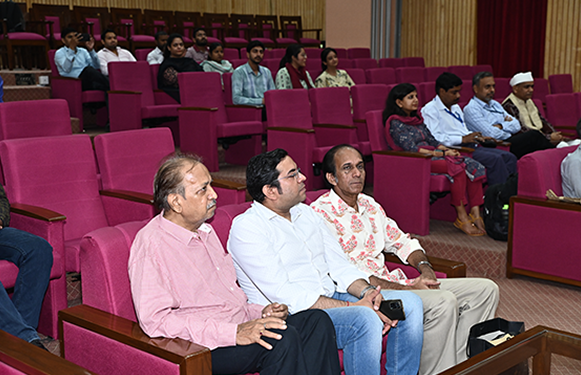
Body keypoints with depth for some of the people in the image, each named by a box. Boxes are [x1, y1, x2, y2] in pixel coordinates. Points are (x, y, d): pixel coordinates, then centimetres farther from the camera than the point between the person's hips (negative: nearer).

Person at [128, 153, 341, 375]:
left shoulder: (205, 231, 17)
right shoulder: (151, 244, -13)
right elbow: (154, 320, -22)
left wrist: (258, 313, 5)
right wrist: (234, 333, -27)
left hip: (242, 327, 9)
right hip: (199, 348, -9)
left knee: (317, 321, -11)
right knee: (282, 338, -31)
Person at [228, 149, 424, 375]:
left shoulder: (306, 213, 14)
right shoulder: (246, 228, -12)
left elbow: (339, 265, 14)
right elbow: (284, 295, -21)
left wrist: (366, 291, -8)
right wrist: (352, 306, -23)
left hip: (332, 298, 8)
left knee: (409, 302, -4)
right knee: (365, 320, -31)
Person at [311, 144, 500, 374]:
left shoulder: (369, 205, 16)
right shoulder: (320, 213, -11)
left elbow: (401, 241, 24)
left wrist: (424, 266, 1)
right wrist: (407, 289, -18)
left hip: (394, 282, 9)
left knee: (486, 290, 2)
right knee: (443, 302, -32)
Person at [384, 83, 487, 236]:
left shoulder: (417, 119, 22)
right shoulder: (395, 123, -4)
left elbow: (432, 140, 19)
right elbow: (411, 148, -13)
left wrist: (447, 150, -2)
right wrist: (441, 153, -17)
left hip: (432, 154, 8)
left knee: (473, 166, -16)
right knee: (457, 167, -30)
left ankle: (475, 213, -24)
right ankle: (461, 217, -25)